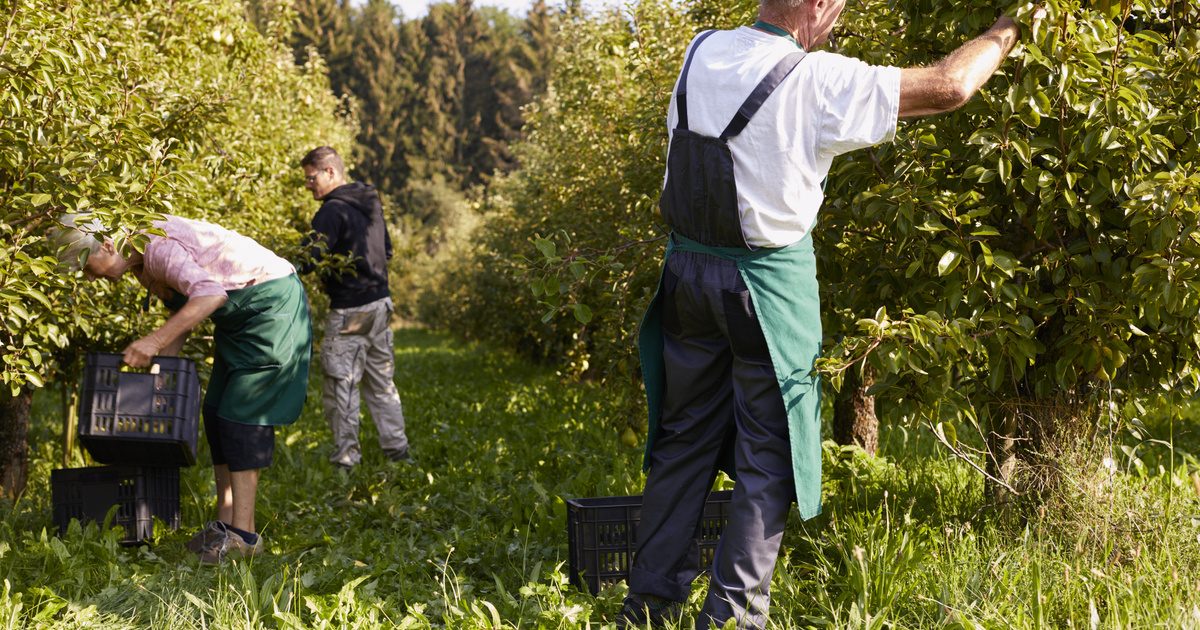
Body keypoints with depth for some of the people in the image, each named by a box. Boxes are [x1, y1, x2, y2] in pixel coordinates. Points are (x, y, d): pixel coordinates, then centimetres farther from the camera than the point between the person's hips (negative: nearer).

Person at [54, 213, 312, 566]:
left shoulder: (157, 247, -23)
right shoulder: (142, 265, 8)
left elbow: (210, 294, -36)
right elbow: (181, 315, 18)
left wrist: (154, 341, -36)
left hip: (272, 305, -10)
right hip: (242, 316, 10)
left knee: (242, 414, -11)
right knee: (216, 413, 9)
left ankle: (244, 534, -7)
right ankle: (225, 522, 12)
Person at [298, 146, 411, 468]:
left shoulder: (333, 210, -16)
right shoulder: (371, 203, 12)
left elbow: (308, 260, -23)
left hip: (349, 311, -9)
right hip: (380, 302, 9)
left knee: (341, 384, -1)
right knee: (381, 381, 16)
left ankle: (346, 457, 3)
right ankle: (397, 450, 19)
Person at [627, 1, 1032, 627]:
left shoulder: (701, 53, 0)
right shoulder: (820, 82, -15)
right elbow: (948, 86, -11)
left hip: (687, 269, 6)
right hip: (768, 283, -5)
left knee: (684, 437, 16)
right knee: (765, 453, 8)